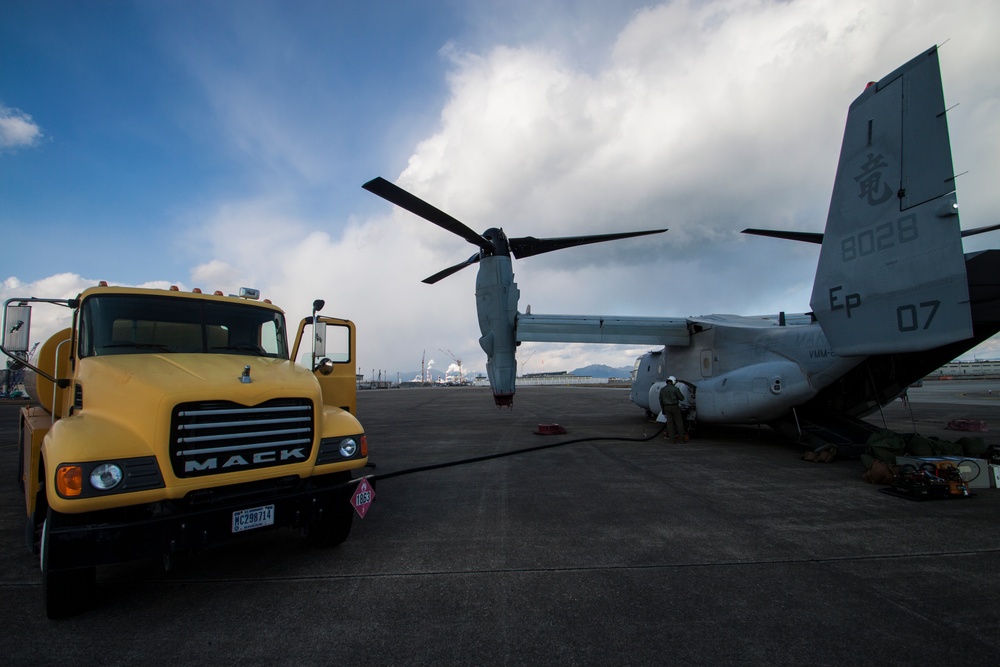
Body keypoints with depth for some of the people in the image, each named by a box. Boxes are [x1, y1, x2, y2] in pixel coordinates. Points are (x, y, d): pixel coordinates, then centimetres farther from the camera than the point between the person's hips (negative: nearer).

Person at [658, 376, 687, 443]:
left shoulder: (662, 390, 6)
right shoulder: (675, 389, -10)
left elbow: (661, 401, 10)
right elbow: (681, 398, -4)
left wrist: (663, 411, 18)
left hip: (666, 407, 4)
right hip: (674, 407, -4)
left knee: (669, 422, 5)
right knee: (678, 422, 7)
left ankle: (672, 438, 5)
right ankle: (682, 436, 13)